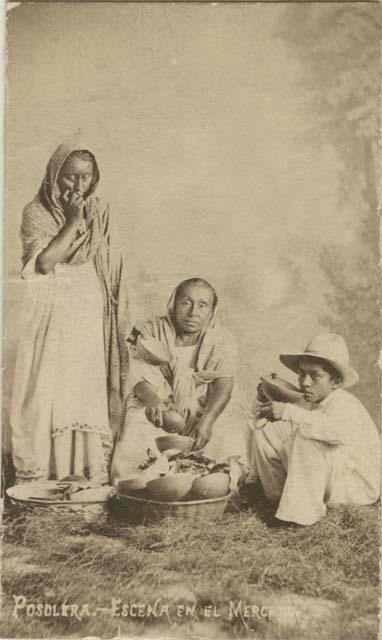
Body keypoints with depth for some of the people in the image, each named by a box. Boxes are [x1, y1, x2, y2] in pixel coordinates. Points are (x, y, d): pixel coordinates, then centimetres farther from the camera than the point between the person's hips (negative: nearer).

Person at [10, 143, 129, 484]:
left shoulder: (99, 211, 9)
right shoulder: (36, 212, 0)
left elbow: (112, 269, 10)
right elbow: (45, 261, -13)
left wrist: (117, 320, 4)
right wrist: (73, 221, -12)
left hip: (90, 312, 2)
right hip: (51, 313, -2)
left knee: (88, 389, 2)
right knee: (47, 390, -3)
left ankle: (91, 473, 10)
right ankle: (39, 475, 6)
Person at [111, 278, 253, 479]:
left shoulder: (221, 341, -2)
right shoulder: (153, 331, -2)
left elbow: (224, 384, -15)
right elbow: (139, 378, -10)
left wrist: (208, 419, -35)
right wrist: (152, 400, -34)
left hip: (211, 408, 0)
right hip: (160, 405, 0)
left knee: (229, 442, -25)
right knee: (135, 436, -25)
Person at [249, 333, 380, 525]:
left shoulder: (344, 405, -25)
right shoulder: (317, 403, 4)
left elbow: (337, 429, -48)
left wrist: (288, 412, -49)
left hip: (358, 486, -8)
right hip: (327, 480, 9)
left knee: (306, 438, -38)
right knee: (267, 430, -3)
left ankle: (304, 511, -23)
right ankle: (276, 495, 10)